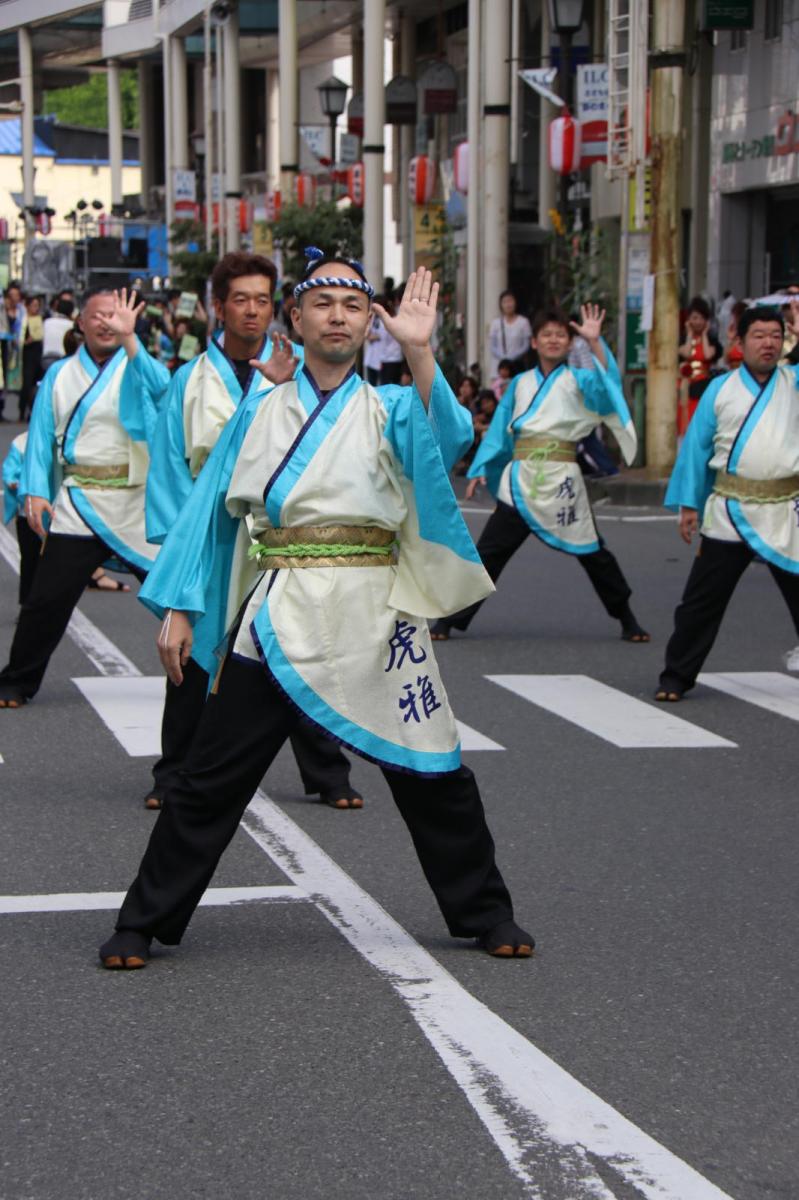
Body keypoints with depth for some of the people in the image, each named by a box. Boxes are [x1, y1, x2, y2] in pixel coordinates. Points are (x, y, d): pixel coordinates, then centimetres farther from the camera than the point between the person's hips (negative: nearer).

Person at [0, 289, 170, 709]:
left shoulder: (138, 367, 5)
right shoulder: (60, 375, 11)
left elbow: (159, 387, -21)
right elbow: (42, 436, 7)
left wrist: (129, 336, -34)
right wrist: (35, 491, -6)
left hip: (138, 505, -1)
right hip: (79, 505, 1)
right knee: (47, 599, 0)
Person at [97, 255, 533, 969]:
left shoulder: (391, 409, 7)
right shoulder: (260, 415, 11)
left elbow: (445, 436, -16)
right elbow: (209, 511, 13)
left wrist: (419, 352, -29)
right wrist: (178, 609, 6)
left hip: (373, 618, 0)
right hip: (279, 615, 1)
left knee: (433, 775, 5)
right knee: (210, 781, 0)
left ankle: (485, 915, 23)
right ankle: (144, 923, 11)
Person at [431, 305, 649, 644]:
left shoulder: (577, 381, 4)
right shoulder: (521, 384, 13)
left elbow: (605, 382, -19)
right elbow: (500, 429, 17)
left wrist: (594, 341, -30)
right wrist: (480, 470, 12)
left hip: (561, 480, -2)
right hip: (520, 479, 2)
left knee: (592, 553, 4)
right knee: (488, 552, -1)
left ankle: (627, 620, 18)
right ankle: (450, 619, 5)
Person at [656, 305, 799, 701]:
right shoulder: (721, 389, 4)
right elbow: (696, 446, 6)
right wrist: (688, 504, 2)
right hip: (729, 514, 0)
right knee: (700, 601, 5)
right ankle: (676, 676, 17)